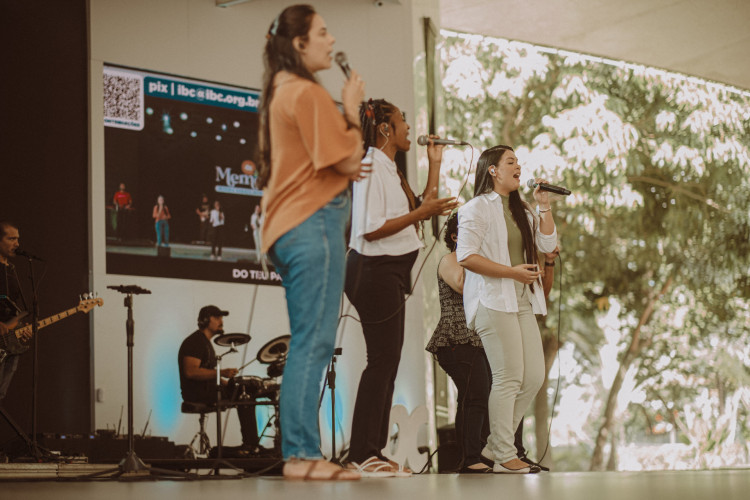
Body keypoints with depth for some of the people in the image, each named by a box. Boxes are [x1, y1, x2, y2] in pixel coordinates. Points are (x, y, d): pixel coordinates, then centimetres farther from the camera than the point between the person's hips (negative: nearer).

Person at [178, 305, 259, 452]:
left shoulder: (205, 342, 21)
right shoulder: (194, 342, -13)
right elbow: (190, 371, -26)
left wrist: (226, 382, 13)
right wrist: (221, 373, -30)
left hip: (207, 388, 10)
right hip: (197, 393, -10)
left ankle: (250, 445, 2)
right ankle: (251, 446, -14)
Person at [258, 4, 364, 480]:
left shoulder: (281, 93, 19)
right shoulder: (308, 93, -11)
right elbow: (347, 160, -15)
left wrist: (345, 170, 16)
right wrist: (352, 107, -4)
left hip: (291, 226, 10)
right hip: (315, 223, -10)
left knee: (307, 344, 11)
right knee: (314, 341, -10)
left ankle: (298, 453, 12)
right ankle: (303, 454, -10)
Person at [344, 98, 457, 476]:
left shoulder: (389, 170, 18)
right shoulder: (371, 168, -13)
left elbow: (422, 209, 20)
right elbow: (371, 230, -21)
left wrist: (434, 165, 18)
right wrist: (421, 213, -20)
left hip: (390, 274, 10)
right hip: (374, 271, -10)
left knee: (389, 360, 9)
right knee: (382, 360, -11)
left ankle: (373, 451, 12)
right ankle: (363, 455, -9)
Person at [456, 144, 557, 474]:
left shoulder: (519, 210, 23)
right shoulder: (478, 208, -4)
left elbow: (548, 244, 16)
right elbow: (466, 256, -15)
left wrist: (544, 206, 7)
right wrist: (511, 271, -16)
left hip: (521, 303, 9)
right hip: (493, 302, -9)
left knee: (535, 376, 4)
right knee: (508, 378, -10)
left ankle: (496, 445, 14)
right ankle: (503, 457, -3)